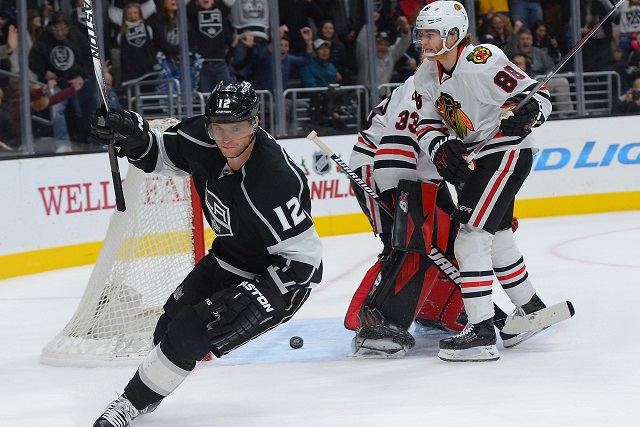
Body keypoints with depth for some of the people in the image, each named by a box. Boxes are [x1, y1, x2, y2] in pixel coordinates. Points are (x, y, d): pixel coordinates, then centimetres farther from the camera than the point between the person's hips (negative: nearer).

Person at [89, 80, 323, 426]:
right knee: (170, 326, 17)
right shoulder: (204, 140, -16)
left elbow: (303, 258, -30)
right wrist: (135, 137, -16)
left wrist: (246, 298, -34)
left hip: (276, 277, -8)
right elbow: (162, 153, 6)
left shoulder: (275, 180, -36)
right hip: (227, 258, 8)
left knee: (189, 334, -16)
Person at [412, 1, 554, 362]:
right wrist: (441, 150, -14)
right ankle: (531, 308, 41)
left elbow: (539, 96, -20)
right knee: (496, 237, 22)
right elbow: (429, 124, 6)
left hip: (508, 152, -10)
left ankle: (482, 333, -17)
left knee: (471, 236, -17)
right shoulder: (429, 74, 3)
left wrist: (527, 112, -42)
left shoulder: (483, 62, -22)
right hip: (475, 157, 10)